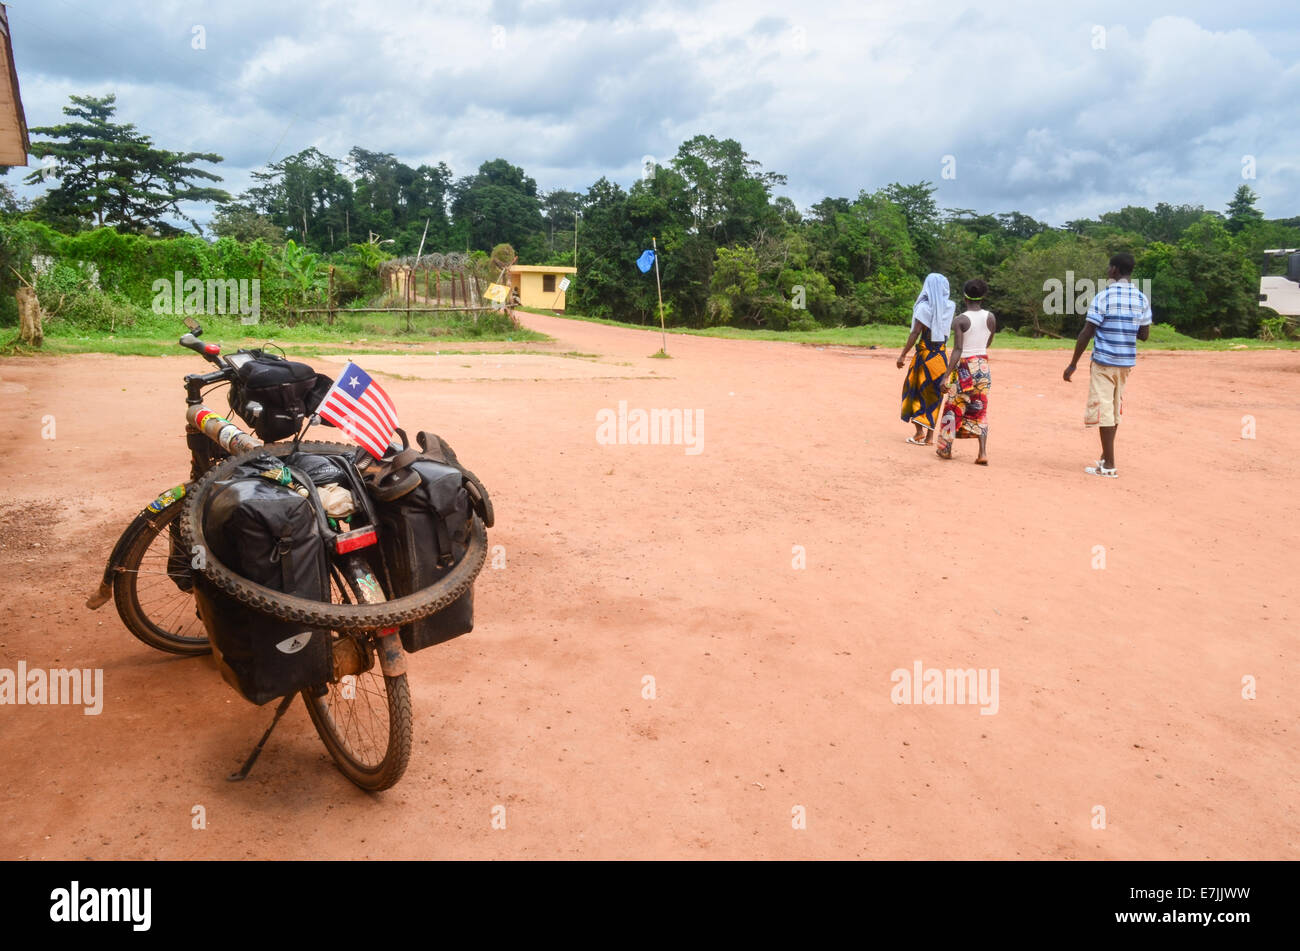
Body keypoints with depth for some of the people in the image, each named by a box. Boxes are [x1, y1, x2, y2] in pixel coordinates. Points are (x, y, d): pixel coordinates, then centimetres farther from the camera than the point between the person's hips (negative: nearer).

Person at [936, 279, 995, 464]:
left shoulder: (960, 320, -12)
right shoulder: (990, 318, 1)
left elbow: (957, 350, -18)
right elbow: (987, 344, 11)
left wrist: (947, 375, -19)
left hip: (964, 367, -4)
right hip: (983, 366, 4)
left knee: (954, 407, 9)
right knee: (980, 410, 8)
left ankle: (946, 449, 19)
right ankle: (983, 453, 0)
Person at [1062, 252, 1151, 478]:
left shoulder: (1103, 296, -12)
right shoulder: (1142, 299, 5)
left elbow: (1086, 332, -13)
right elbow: (1144, 334, 9)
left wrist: (1073, 363, -8)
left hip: (1104, 361, -6)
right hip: (1127, 362, 6)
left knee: (1104, 410, -3)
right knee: (1115, 409, 17)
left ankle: (1109, 466, -4)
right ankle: (1106, 457, 28)